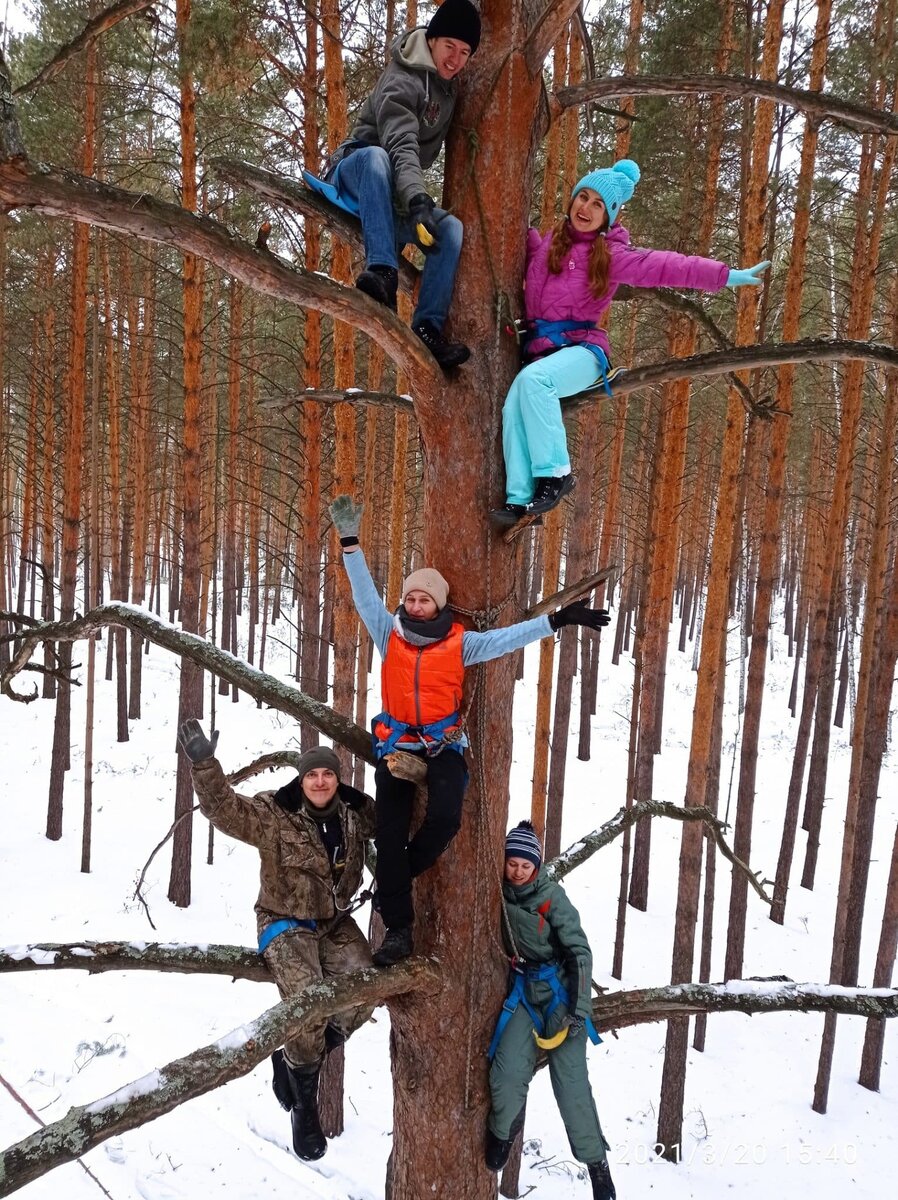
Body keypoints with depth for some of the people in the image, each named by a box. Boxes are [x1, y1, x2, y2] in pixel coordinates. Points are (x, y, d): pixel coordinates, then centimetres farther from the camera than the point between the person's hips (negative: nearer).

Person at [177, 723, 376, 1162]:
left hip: (334, 922, 5)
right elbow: (225, 809, -30)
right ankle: (303, 1105, 2)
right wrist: (204, 764, -46)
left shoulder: (355, 812, -2)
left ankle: (294, 1059, 11)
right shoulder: (273, 813, -15)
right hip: (286, 924, -4)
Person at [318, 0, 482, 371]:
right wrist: (418, 200, -47)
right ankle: (381, 271, -49)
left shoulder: (449, 85, 8)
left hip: (394, 193, 7)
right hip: (353, 175, -6)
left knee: (452, 229, -17)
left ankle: (427, 329, -25)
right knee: (376, 156, -39)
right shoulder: (404, 82, -16)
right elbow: (402, 147, -33)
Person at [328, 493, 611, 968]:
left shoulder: (461, 642, -2)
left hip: (443, 744, -1)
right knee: (389, 835, -2)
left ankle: (396, 876, 7)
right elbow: (365, 593, -3)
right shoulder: (390, 634, 1)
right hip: (396, 744, 1)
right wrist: (350, 542, -11)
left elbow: (510, 636, -2)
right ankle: (398, 929, 9)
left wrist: (559, 619, -7)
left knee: (444, 818, -24)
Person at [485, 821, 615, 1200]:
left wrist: (580, 1007, -16)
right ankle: (503, 1130, 14)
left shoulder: (552, 895, -13)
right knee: (508, 1073, -16)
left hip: (559, 988, -3)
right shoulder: (498, 893, -2)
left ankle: (596, 1161, 13)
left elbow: (579, 951, -13)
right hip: (522, 989, 3)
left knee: (570, 1080, -5)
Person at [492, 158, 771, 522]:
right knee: (514, 407, -25)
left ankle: (555, 474, -29)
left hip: (582, 350, -4)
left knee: (532, 379, -35)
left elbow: (664, 266, -8)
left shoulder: (611, 254, 3)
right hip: (541, 350, 4)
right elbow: (525, 240, 42)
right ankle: (520, 499, -29)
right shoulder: (549, 242, 18)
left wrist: (726, 276, -16)